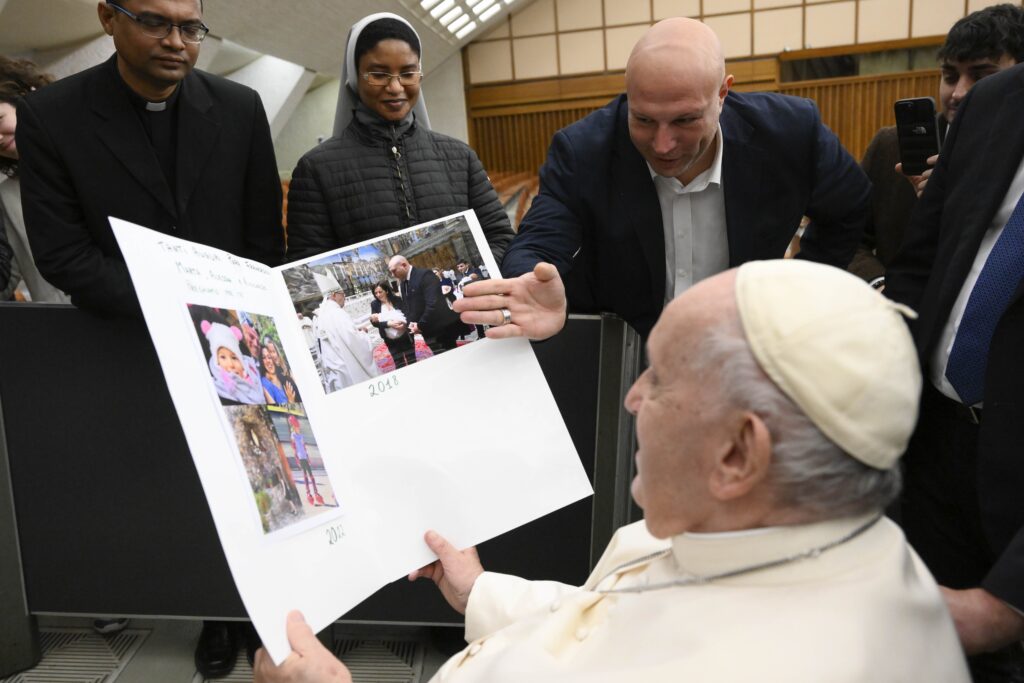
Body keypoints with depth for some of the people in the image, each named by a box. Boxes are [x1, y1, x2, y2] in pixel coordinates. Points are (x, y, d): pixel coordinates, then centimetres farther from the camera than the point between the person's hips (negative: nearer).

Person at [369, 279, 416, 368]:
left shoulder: (398, 300, -6)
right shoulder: (374, 304, -3)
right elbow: (375, 322, -10)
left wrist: (404, 323, -31)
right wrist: (389, 323, -25)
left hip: (406, 336, -1)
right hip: (391, 340, 1)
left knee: (412, 361, 9)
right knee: (399, 364, 9)